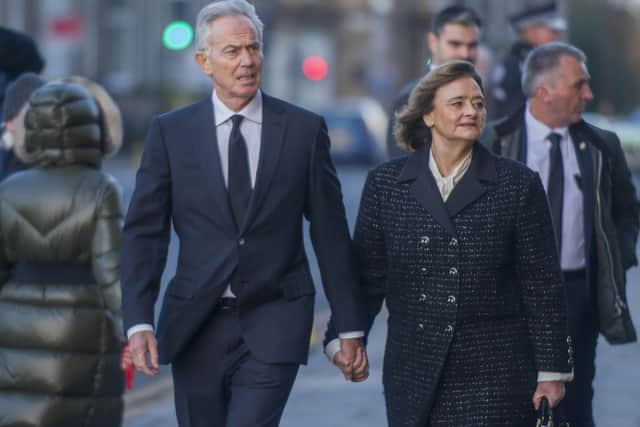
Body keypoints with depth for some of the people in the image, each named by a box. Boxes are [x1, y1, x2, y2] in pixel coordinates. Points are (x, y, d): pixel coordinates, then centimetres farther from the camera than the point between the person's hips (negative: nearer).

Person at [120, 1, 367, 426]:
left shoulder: (305, 129, 1)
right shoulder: (170, 132, 2)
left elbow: (330, 232, 4)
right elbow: (144, 232, -1)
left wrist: (350, 327, 4)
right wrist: (139, 322, -12)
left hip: (274, 325, -2)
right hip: (196, 325, 2)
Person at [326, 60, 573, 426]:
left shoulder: (519, 185, 1)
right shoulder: (386, 184, 7)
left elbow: (543, 287, 2)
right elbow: (367, 274, 10)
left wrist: (552, 372, 0)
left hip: (495, 377, -2)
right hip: (414, 376, 2)